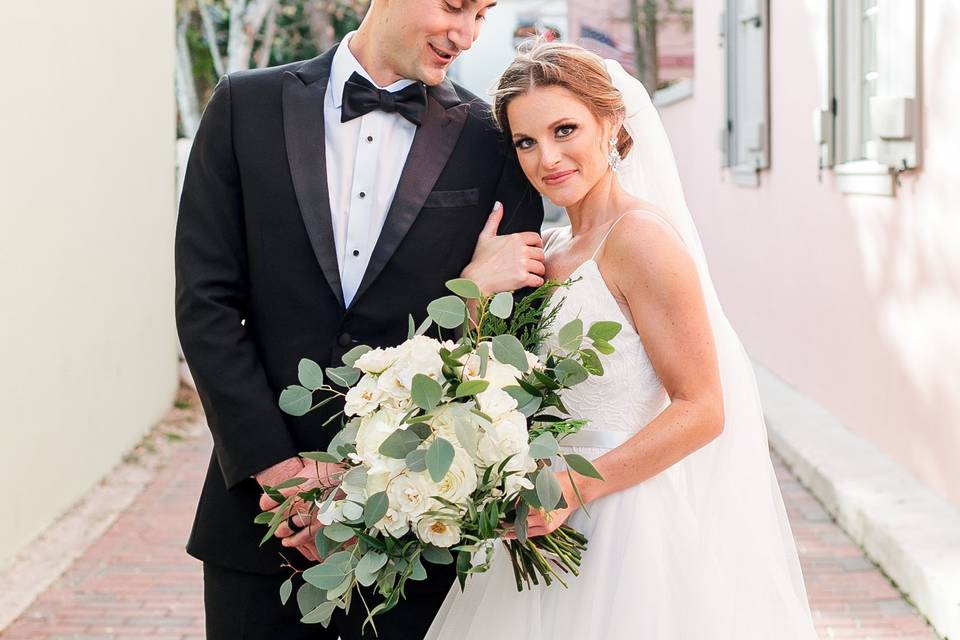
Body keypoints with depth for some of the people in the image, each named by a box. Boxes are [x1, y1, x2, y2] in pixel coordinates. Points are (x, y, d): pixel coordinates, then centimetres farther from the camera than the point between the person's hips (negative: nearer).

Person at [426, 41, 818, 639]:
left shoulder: (641, 235, -15)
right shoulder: (556, 249, 10)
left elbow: (701, 410, -18)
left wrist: (575, 486, -23)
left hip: (635, 522, -8)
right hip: (563, 523, 8)